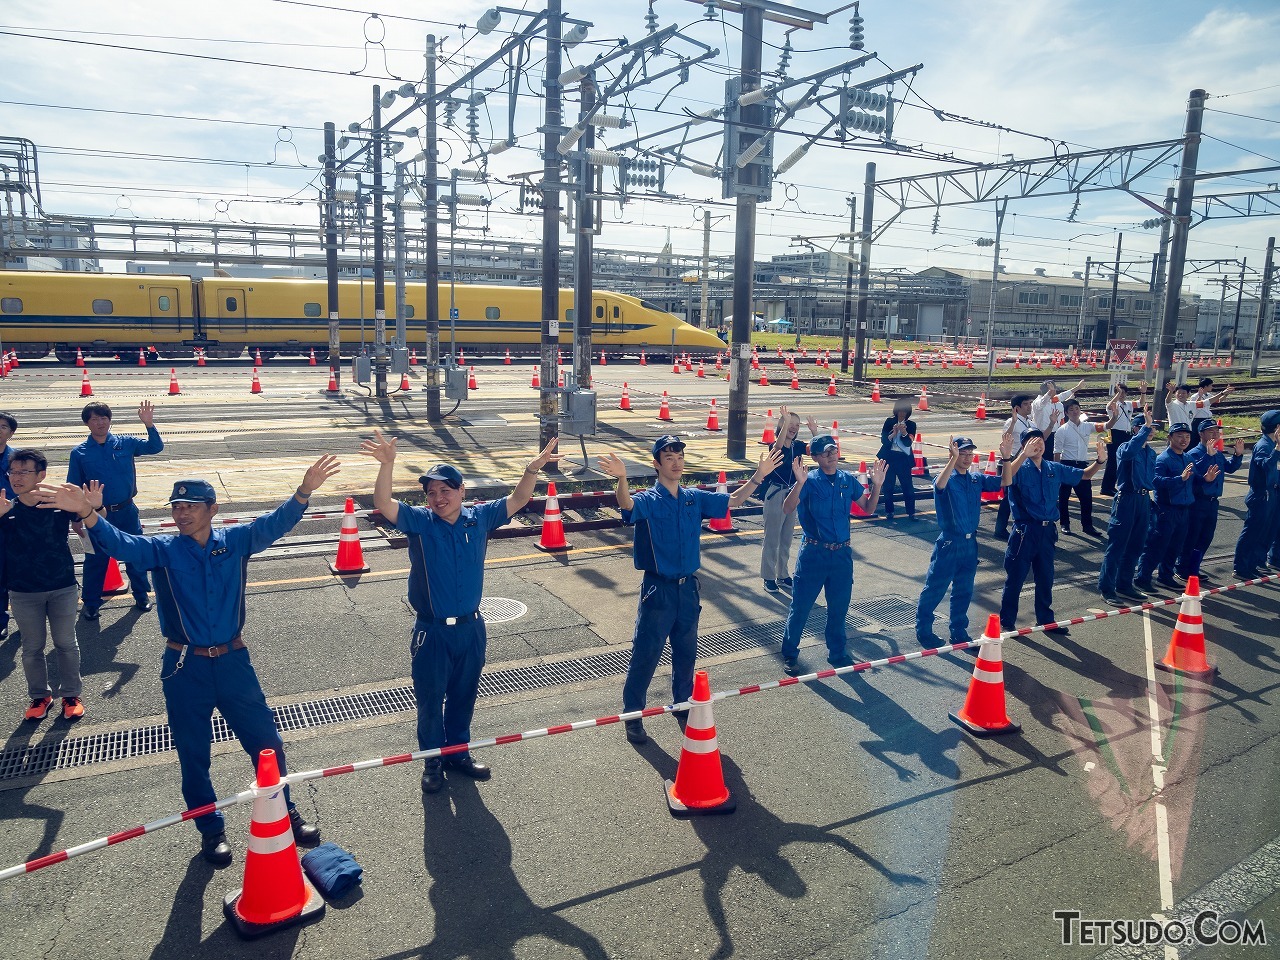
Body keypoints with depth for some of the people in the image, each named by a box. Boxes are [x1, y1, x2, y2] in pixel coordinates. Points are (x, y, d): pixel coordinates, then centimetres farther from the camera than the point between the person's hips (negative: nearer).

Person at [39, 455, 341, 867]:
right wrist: (90, 515, -42)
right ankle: (211, 831, 34)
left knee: (266, 742, 10)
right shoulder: (163, 550, -6)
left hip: (234, 662, 1)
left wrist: (303, 492, -36)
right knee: (193, 755, 13)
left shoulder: (237, 541, -4)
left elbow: (275, 523, -17)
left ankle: (286, 814, 32)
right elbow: (121, 544, -22)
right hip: (185, 669, 0)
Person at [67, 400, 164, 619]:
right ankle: (90, 602, 25)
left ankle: (141, 595, 28)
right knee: (95, 559, 10)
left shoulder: (126, 444, -1)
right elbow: (74, 488, 0)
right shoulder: (79, 453, -3)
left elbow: (156, 447, -2)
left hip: (127, 512, 1)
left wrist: (149, 424, -19)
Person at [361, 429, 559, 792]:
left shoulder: (479, 518, -3)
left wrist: (533, 469, -20)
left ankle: (458, 752, 39)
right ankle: (432, 761, 31)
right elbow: (383, 504, -25)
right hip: (432, 632, -3)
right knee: (430, 700, 11)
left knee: (464, 696, 19)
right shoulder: (418, 522, -11)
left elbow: (517, 500, -2)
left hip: (471, 628, 3)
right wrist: (387, 464, -43)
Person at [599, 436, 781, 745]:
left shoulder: (695, 498, 5)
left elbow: (733, 501, 12)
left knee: (686, 653, 17)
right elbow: (627, 505, -34)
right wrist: (621, 479, -55)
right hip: (658, 589, -5)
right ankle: (632, 716, 17)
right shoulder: (648, 500, -11)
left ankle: (683, 707, 36)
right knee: (645, 655, 2)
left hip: (689, 588, 5)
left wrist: (758, 476, 0)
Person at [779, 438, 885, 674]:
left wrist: (877, 485, -4)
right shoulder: (810, 481, -10)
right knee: (800, 605, 4)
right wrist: (800, 483, -37)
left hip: (842, 554, 4)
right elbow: (788, 508, -23)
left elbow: (868, 508, 11)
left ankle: (838, 653, 31)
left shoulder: (848, 480, 4)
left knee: (839, 607, 14)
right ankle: (789, 653, 20)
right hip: (814, 553, -4)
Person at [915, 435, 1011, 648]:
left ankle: (959, 632, 27)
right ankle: (923, 630, 17)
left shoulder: (977, 480, 7)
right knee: (934, 590, 3)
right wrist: (953, 458, -43)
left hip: (970, 543, 6)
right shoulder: (948, 479, -11)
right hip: (949, 543, -6)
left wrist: (1006, 456, -9)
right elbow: (939, 485, -34)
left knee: (964, 592, 14)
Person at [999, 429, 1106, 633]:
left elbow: (1085, 475, 19)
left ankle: (1046, 620, 30)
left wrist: (1100, 460, 1)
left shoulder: (1055, 469, 9)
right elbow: (1006, 480, -32)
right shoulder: (1021, 468, -9)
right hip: (1025, 530, -6)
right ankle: (1006, 622, 13)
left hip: (1048, 530, 6)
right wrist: (1023, 455, -42)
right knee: (1016, 577, 1)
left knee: (1045, 578, 16)